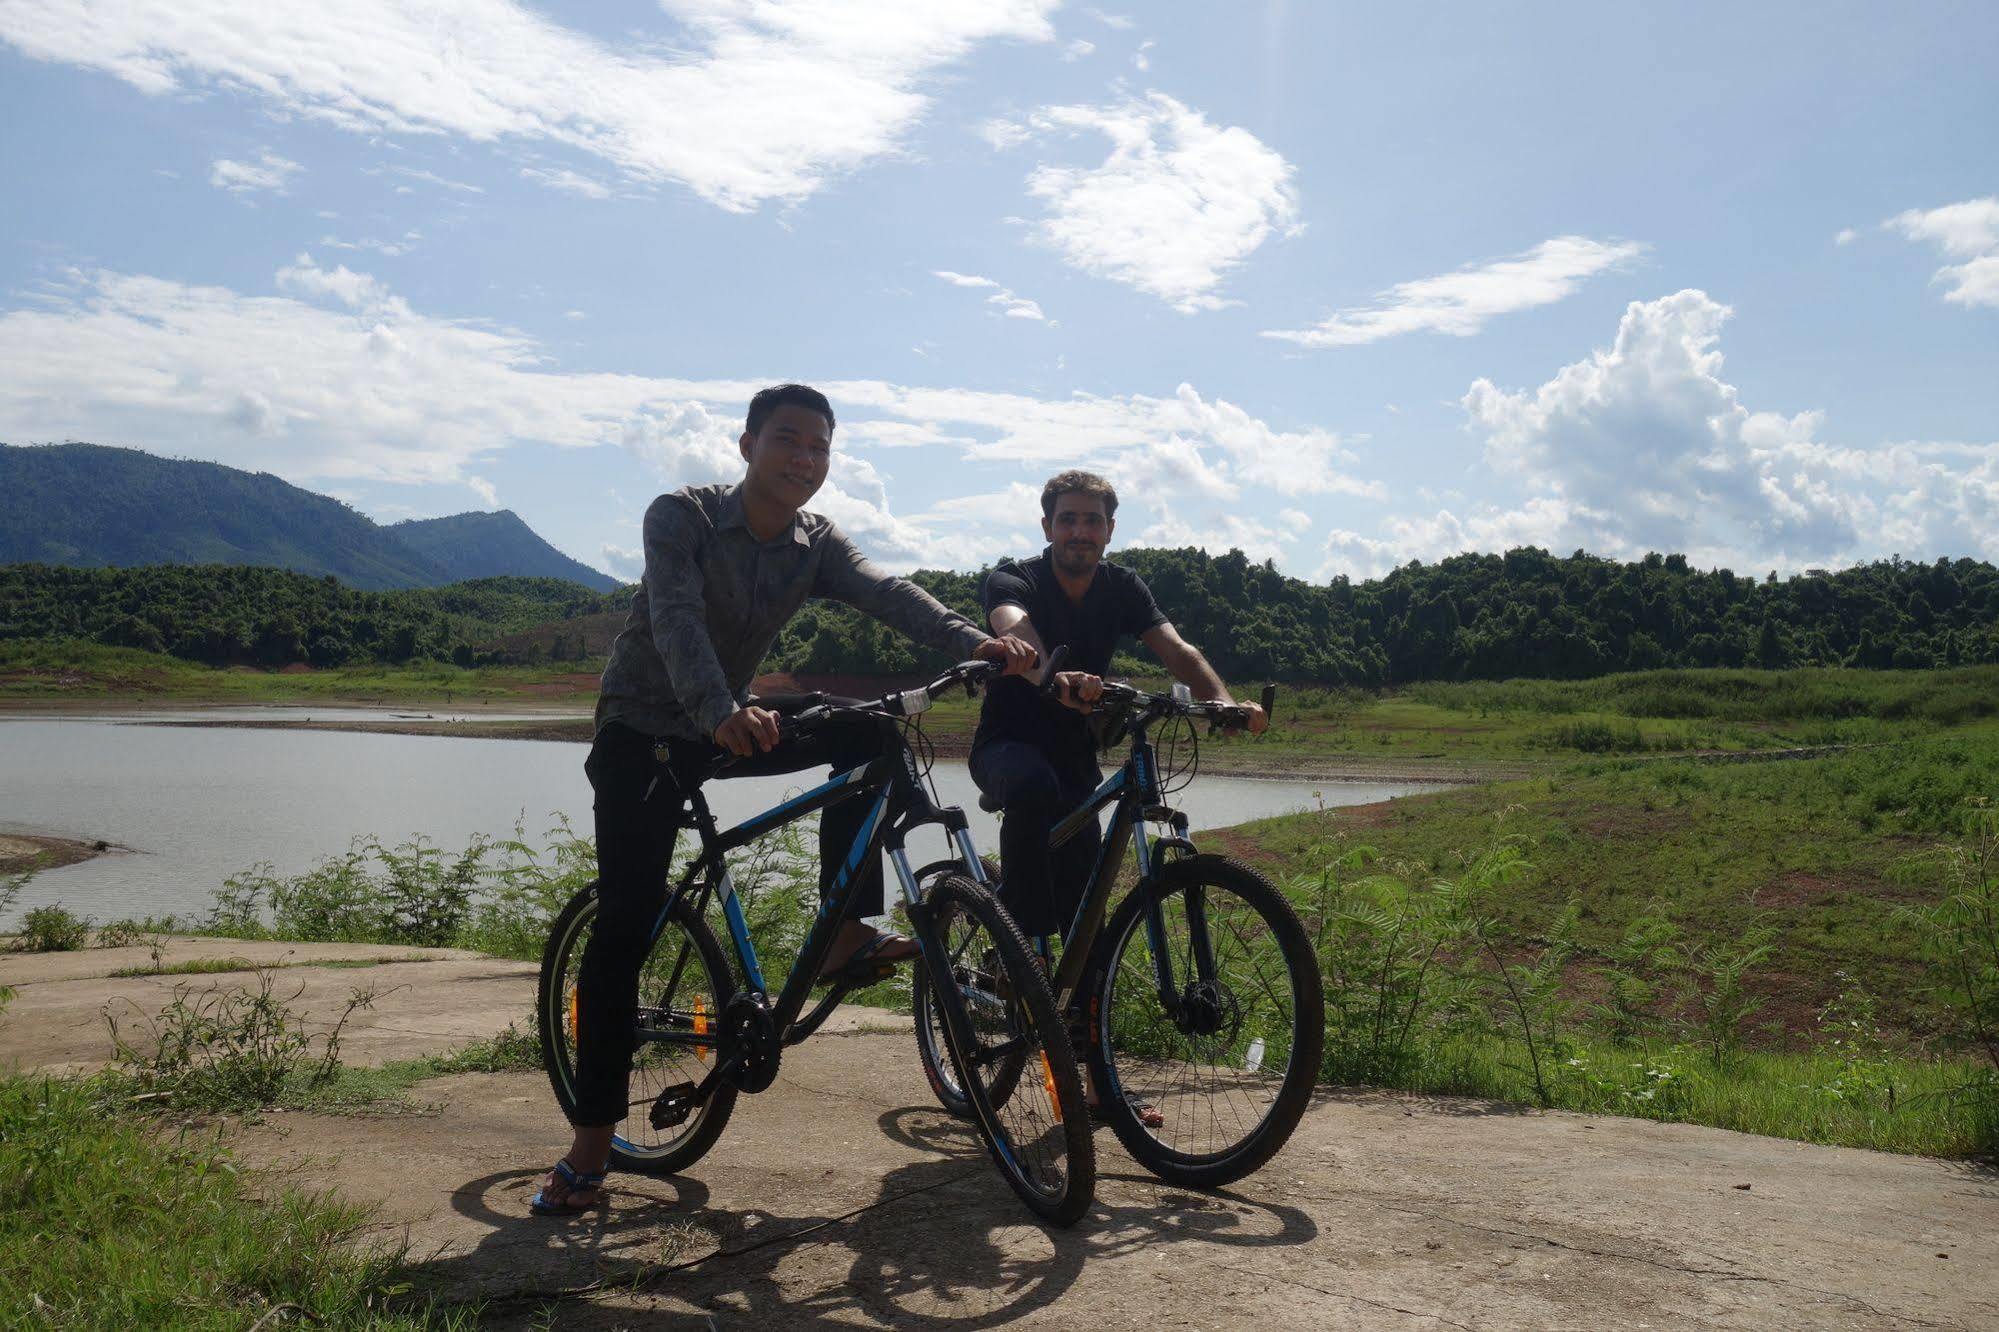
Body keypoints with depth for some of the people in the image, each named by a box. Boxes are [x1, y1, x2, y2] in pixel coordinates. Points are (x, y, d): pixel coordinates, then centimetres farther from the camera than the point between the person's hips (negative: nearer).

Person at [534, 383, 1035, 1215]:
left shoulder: (816, 546, -3)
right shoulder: (681, 517, -17)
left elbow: (888, 596, -20)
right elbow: (676, 618, -34)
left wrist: (977, 643, -40)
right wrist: (719, 713, -53)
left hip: (731, 727, 5)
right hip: (642, 729, -5)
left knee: (865, 734, -14)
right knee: (627, 919, -14)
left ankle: (846, 935, -9)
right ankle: (589, 1143, -6)